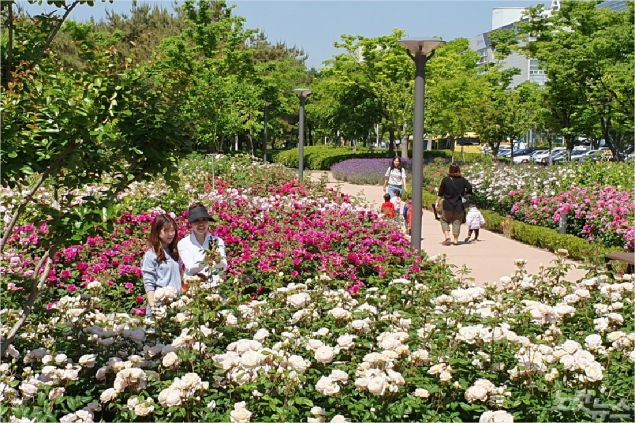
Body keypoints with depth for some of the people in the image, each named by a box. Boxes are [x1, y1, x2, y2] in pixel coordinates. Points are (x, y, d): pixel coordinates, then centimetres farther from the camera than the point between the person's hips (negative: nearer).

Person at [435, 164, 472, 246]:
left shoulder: (445, 180, -4)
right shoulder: (462, 180, -1)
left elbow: (440, 193, -2)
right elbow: (470, 188, -7)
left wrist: (437, 202, 7)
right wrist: (464, 194, 10)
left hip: (448, 205, -1)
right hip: (459, 206, 1)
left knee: (444, 220, 13)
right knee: (457, 222, 10)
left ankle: (447, 237, -3)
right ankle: (456, 239, 9)